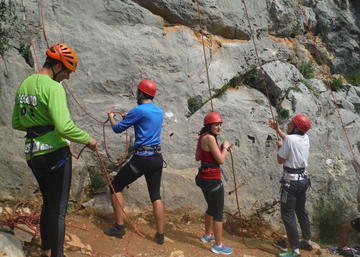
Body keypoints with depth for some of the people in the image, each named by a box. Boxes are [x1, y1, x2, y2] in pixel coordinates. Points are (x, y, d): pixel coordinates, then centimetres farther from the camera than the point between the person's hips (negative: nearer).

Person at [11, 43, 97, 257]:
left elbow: (16, 123, 17)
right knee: (58, 210, 0)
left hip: (33, 154, 9)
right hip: (55, 153, -9)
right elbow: (64, 127, -25)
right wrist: (88, 139, -11)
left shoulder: (24, 85, 11)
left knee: (48, 204, 21)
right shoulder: (53, 87, -16)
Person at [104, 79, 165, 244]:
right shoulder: (160, 112, 12)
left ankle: (119, 227, 12)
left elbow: (118, 129, -1)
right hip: (157, 158, 7)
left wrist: (111, 118, 19)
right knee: (155, 195, 14)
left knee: (116, 186, 10)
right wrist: (129, 117, 36)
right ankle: (160, 235, 14)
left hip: (142, 158, -7)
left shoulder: (139, 110, -10)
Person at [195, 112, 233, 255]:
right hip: (212, 180, -9)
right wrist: (225, 147, -3)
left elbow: (197, 157, 17)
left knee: (212, 208, 27)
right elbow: (221, 160, -20)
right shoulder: (210, 138, -20)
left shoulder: (201, 137, 7)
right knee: (219, 213, 3)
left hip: (203, 177, 10)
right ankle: (218, 246, 13)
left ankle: (208, 235, 43)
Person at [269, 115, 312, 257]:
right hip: (303, 179, 8)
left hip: (291, 181, -8)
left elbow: (280, 160, -12)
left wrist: (279, 146, 3)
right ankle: (307, 242, 33)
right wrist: (277, 129, 24)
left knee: (288, 215, -2)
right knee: (301, 211, 22)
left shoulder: (289, 139, -20)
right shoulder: (305, 138, 2)